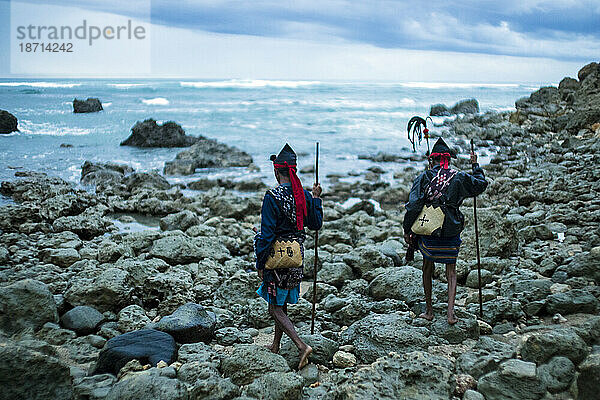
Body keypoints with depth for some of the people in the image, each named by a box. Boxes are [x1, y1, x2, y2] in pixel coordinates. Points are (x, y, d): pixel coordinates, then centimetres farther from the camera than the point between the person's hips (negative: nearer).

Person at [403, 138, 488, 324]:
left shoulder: (423, 178, -4)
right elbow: (481, 185, 16)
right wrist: (476, 166, 29)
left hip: (427, 233, 0)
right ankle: (451, 312, 0)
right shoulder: (459, 177, 0)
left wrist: (407, 230, -4)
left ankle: (429, 310, 23)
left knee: (427, 269, 18)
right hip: (451, 234, 1)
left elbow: (413, 206, -11)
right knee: (451, 272, 12)